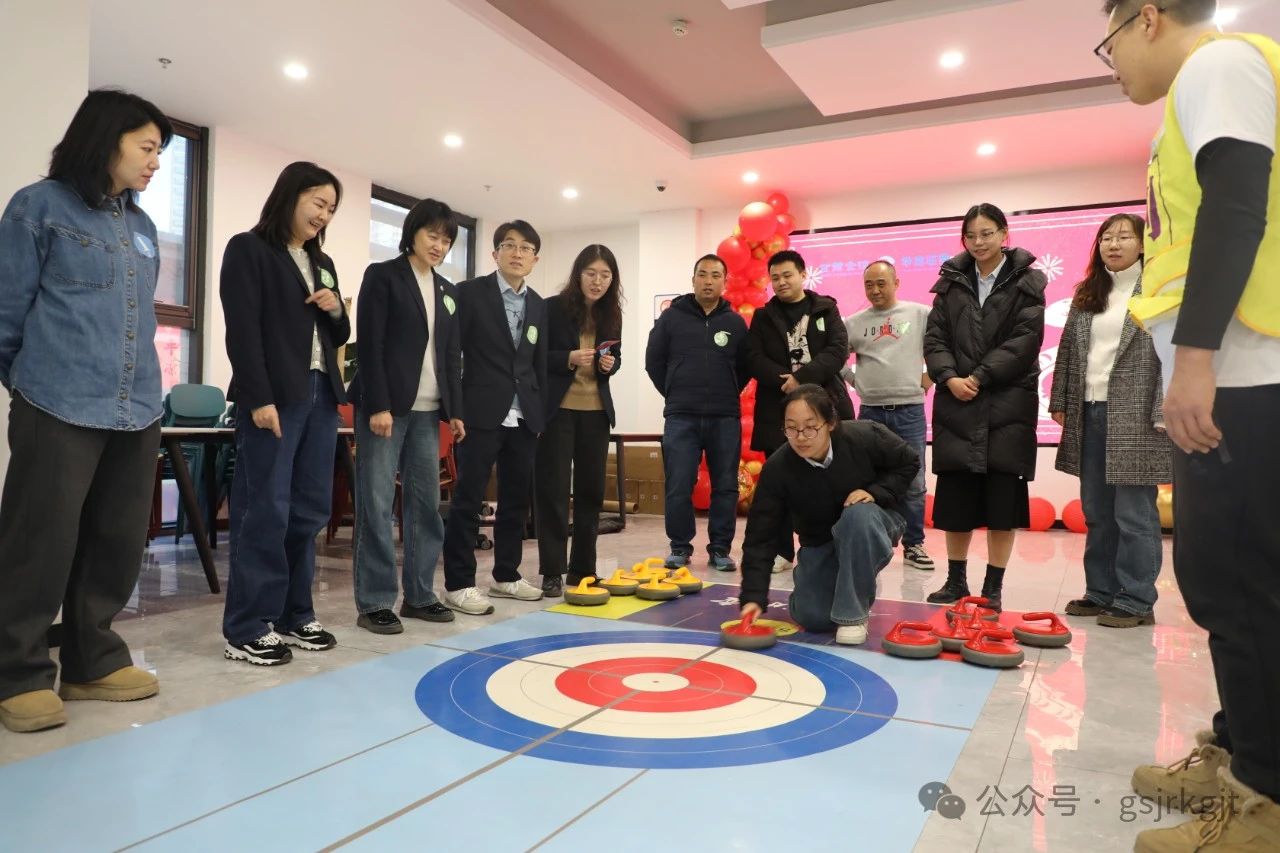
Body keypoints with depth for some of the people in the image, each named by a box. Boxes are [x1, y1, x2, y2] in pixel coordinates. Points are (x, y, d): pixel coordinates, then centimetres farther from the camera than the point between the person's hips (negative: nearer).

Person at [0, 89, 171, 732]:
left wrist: (140, 387, 16)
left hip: (137, 412, 6)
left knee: (118, 545, 8)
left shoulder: (142, 226, 18)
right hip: (61, 408, -6)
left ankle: (93, 661, 22)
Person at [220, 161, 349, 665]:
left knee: (310, 511, 6)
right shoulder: (249, 249, 0)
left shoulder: (322, 263, 21)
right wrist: (258, 397, -17)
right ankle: (246, 629, 1)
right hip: (275, 397, -7)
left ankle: (295, 616, 15)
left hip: (321, 395, 7)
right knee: (265, 512, -7)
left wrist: (337, 310, 2)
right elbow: (242, 329, -9)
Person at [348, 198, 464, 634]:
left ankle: (419, 594, 15)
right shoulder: (382, 276, -2)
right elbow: (369, 345, -9)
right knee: (377, 505, -4)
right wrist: (378, 405, -16)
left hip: (428, 410, 6)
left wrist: (455, 410, 9)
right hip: (385, 405, -6)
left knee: (426, 503, 6)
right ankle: (374, 601, 3)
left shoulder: (448, 291, 16)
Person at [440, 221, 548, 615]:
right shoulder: (471, 293, -2)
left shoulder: (538, 305, 14)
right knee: (468, 499, -3)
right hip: (482, 414, -5)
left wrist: (542, 415, 11)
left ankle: (506, 575, 22)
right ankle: (458, 584, 3)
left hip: (524, 418, 6)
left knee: (517, 499, 10)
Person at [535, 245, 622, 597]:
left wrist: (610, 364, -5)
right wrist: (569, 358, -21)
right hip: (558, 410, -5)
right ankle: (552, 571, 6)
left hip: (596, 411, 5)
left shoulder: (611, 314, 7)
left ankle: (583, 567, 20)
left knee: (591, 490, 8)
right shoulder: (553, 308, -7)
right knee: (553, 490, -2)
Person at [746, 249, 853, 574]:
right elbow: (754, 359, 1)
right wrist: (784, 380, -15)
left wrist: (803, 377, -16)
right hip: (778, 409, 1)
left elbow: (838, 350, -4)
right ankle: (782, 551, 13)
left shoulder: (826, 309, 9)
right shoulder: (763, 317, 11)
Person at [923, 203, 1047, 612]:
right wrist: (949, 377, -12)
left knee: (1002, 498, 0)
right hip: (956, 403, 3)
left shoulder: (1027, 282, 3)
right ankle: (956, 580, 17)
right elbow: (934, 337, 5)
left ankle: (993, 587, 10)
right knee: (954, 495, 5)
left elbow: (1026, 339, -8)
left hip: (1008, 404, -2)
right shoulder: (952, 280, 11)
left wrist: (980, 377, -15)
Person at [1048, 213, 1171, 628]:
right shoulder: (1087, 294, 16)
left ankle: (1135, 602, 6)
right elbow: (1069, 350, 16)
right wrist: (1061, 402, 9)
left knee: (1133, 513, -3)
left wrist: (1165, 414, -15)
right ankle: (1101, 592, 20)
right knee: (1097, 512, 10)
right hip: (1090, 413, 6)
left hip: (1135, 417, -6)